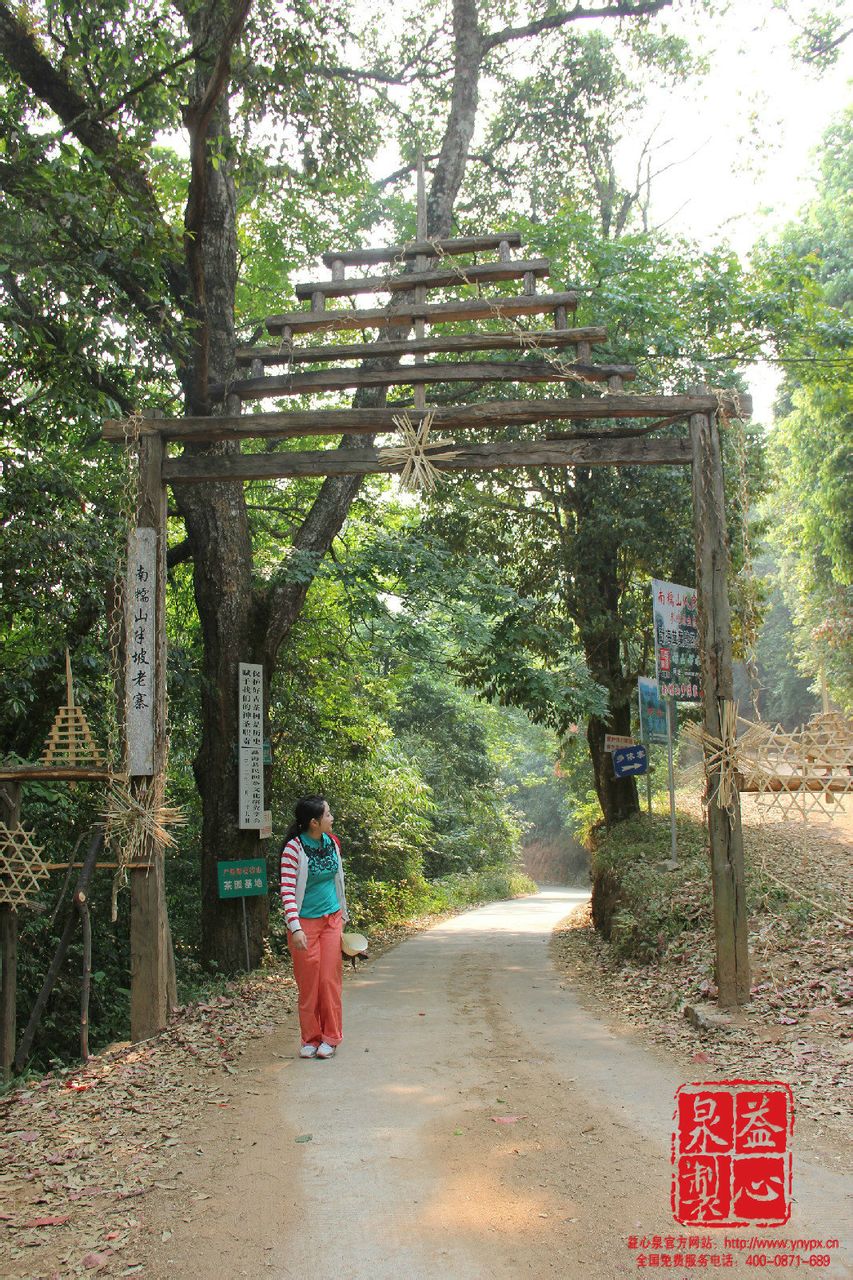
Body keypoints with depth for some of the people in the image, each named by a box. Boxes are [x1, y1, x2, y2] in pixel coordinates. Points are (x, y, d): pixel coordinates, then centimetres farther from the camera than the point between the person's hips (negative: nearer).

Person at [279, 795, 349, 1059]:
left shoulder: (332, 842, 2)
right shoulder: (294, 848, -16)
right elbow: (287, 891, -17)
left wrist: (343, 916, 20)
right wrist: (295, 928, -24)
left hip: (332, 919, 4)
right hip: (305, 923, -4)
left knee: (330, 980, 4)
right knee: (308, 983, 3)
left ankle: (330, 1037, 15)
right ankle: (310, 1039, 16)